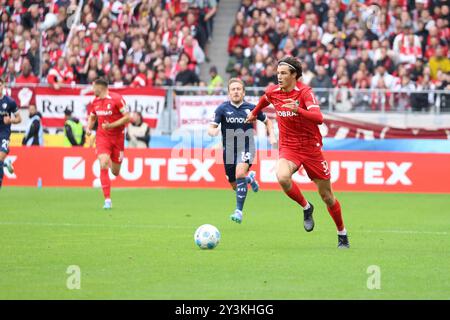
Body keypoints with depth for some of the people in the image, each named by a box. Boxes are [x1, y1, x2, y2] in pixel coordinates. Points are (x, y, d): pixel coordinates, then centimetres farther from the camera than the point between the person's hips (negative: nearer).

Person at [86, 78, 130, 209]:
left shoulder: (117, 99, -13)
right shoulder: (95, 102, 4)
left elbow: (127, 117, -14)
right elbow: (92, 117, 22)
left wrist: (111, 125, -22)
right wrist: (88, 128, 3)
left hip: (117, 138, -3)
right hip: (102, 137, 3)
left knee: (115, 172, 6)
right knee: (103, 166, -19)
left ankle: (113, 163, 47)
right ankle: (107, 200, -16)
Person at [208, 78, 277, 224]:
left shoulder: (251, 108, -3)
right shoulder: (223, 108, -6)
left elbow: (267, 121, 14)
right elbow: (211, 127, -13)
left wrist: (272, 136, -2)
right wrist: (213, 131, -37)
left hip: (246, 148, -2)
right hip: (229, 150, 2)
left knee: (240, 174, -30)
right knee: (235, 186, 12)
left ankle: (239, 211, -25)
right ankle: (250, 178, 50)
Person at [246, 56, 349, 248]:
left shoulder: (305, 92, -16)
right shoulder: (273, 92, -1)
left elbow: (319, 118, -31)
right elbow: (265, 99, 26)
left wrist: (298, 110, -45)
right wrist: (255, 112, 40)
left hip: (311, 148, -3)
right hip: (288, 147, 3)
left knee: (326, 195, 5)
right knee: (282, 177, -31)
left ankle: (342, 235, 26)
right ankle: (306, 207, -3)